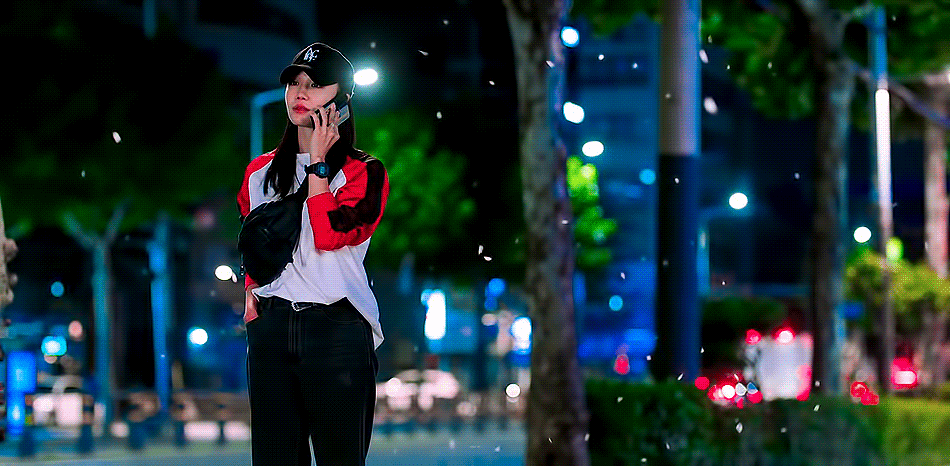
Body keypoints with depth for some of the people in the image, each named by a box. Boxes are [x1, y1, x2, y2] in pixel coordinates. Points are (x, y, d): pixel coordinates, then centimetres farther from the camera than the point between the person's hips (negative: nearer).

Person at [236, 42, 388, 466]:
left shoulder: (363, 173, 2)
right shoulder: (262, 171, 17)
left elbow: (329, 234, -15)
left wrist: (318, 162, -7)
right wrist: (250, 291, 15)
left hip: (337, 327, -4)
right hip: (270, 325, 4)